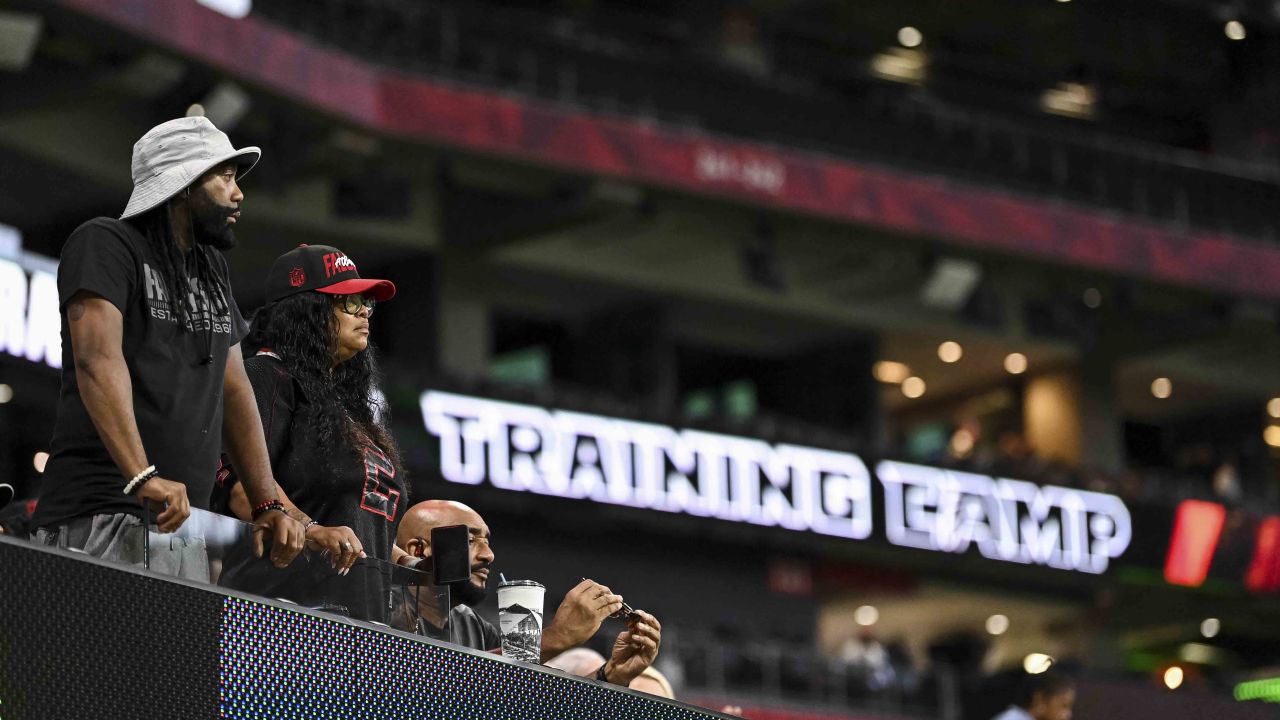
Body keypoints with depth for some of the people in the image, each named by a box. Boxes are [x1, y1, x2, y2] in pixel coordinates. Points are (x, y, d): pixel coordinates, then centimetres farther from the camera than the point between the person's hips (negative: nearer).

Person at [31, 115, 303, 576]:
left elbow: (234, 390, 22)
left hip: (182, 524, 8)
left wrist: (266, 505, 11)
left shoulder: (211, 270, 24)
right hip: (104, 517, -7)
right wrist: (143, 477, -27)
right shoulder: (105, 244, -1)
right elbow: (97, 359, -16)